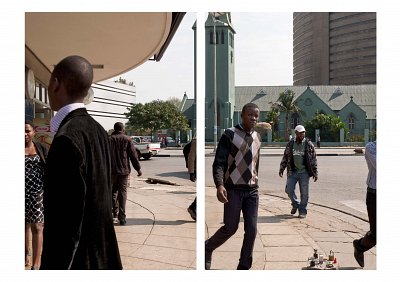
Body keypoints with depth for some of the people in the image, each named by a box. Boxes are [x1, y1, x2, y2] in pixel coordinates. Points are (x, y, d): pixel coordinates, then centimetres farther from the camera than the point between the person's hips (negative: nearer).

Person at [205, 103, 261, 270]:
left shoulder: (257, 137, 11)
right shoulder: (229, 134, -7)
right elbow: (219, 163, -14)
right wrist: (219, 185, -27)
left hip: (252, 190, 5)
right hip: (233, 189, -5)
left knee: (252, 229, -1)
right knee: (230, 228, -2)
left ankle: (244, 266, 9)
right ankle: (208, 248, 25)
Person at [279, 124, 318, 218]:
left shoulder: (308, 144, 0)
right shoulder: (290, 144, 6)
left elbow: (314, 159, 1)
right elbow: (285, 157, 13)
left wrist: (315, 173, -2)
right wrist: (281, 169, 9)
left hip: (304, 172, -2)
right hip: (293, 171, 2)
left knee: (304, 193, 2)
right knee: (289, 190, -1)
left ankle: (302, 211, 15)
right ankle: (295, 204, 25)